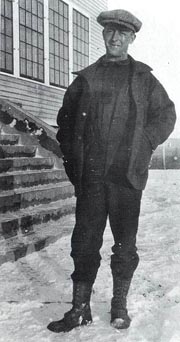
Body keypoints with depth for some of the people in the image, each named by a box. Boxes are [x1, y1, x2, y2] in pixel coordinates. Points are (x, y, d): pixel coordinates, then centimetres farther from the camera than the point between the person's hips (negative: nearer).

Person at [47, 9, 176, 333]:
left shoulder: (144, 78, 7)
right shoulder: (86, 77, 12)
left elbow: (165, 115, 11)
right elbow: (66, 118, 18)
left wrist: (143, 144, -1)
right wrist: (71, 155, 8)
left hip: (127, 174, -1)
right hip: (90, 174, 2)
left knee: (125, 244, 6)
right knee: (84, 242, 4)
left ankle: (120, 305, 21)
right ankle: (80, 308, 14)